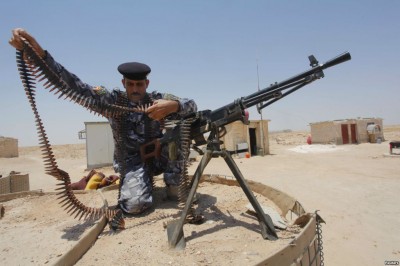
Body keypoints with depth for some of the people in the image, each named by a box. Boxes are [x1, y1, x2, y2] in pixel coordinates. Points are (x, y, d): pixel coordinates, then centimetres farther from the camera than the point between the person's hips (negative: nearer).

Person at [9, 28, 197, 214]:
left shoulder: (158, 100, -6)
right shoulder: (113, 99, -7)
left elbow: (192, 106, -13)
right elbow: (75, 86, -17)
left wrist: (173, 105, -37)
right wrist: (39, 54, -30)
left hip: (159, 156, 1)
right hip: (133, 162, 0)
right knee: (134, 204, -27)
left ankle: (172, 182, -5)